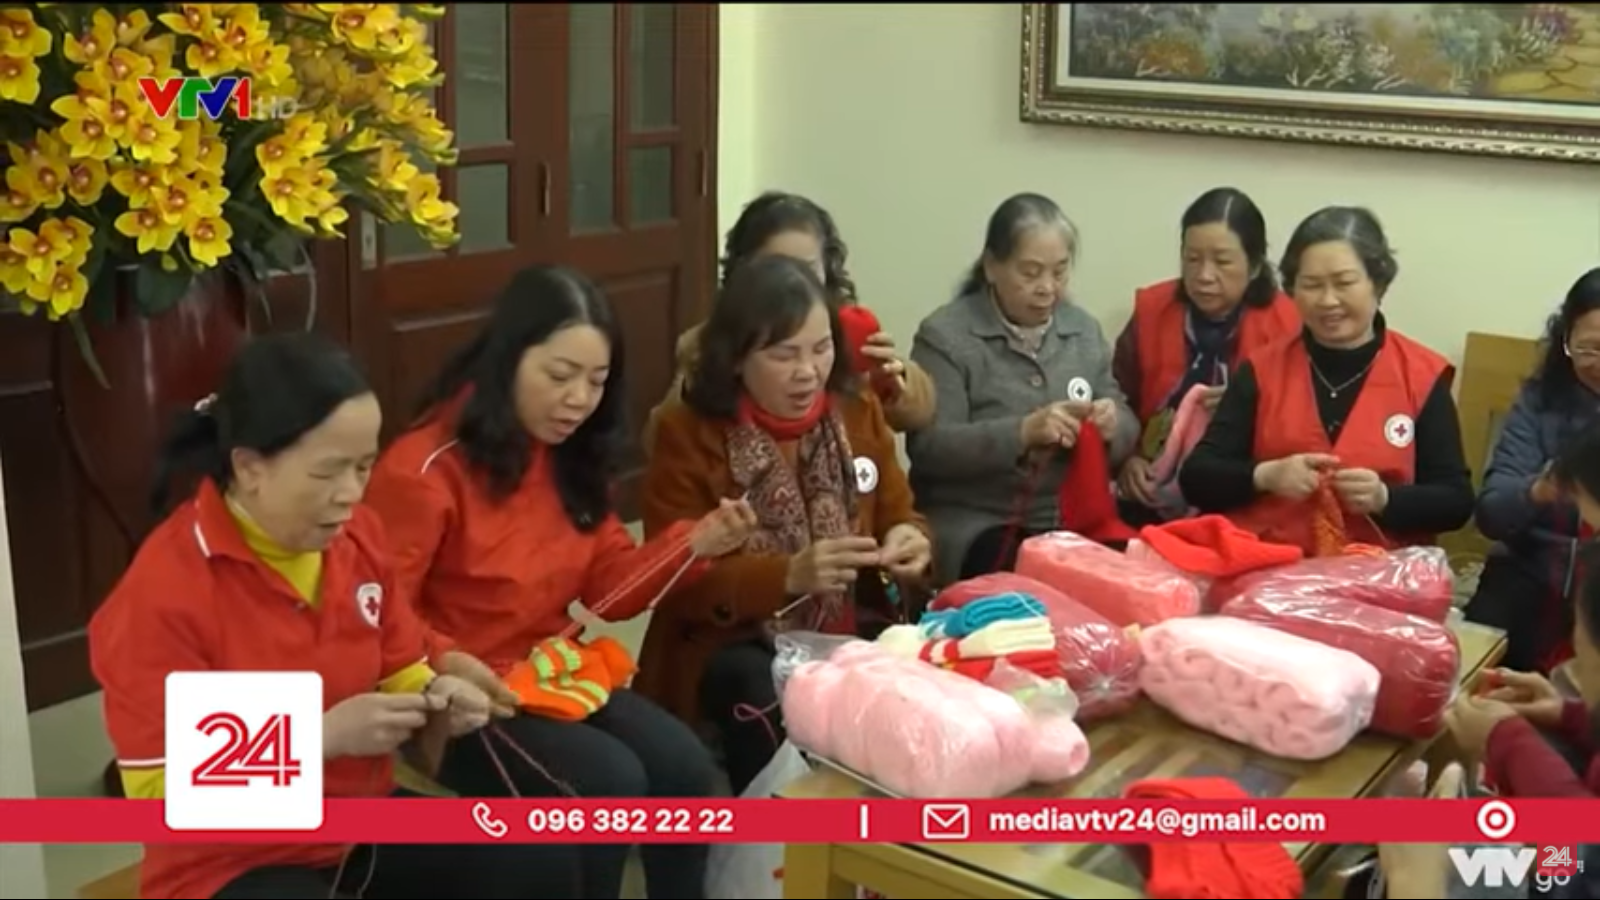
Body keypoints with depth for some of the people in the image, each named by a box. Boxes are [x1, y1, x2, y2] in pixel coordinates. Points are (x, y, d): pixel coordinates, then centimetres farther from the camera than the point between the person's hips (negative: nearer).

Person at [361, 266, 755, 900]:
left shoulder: (572, 458, 7)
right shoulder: (424, 468, -17)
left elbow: (608, 586, 7)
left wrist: (695, 545, -9)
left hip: (556, 672, 7)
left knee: (685, 768, -15)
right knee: (609, 783, -25)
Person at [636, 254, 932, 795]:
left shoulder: (858, 412, 6)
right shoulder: (688, 435, -7)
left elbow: (899, 516, 13)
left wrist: (909, 543, -13)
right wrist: (788, 575, -28)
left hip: (848, 633, 4)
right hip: (732, 644, -4)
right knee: (765, 696, -36)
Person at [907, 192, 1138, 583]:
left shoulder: (1084, 329, 11)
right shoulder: (945, 335, -6)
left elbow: (1126, 428, 13)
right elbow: (928, 447, -15)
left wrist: (1112, 426, -11)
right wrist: (1022, 433, -26)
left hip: (1072, 522, 5)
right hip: (974, 527, -5)